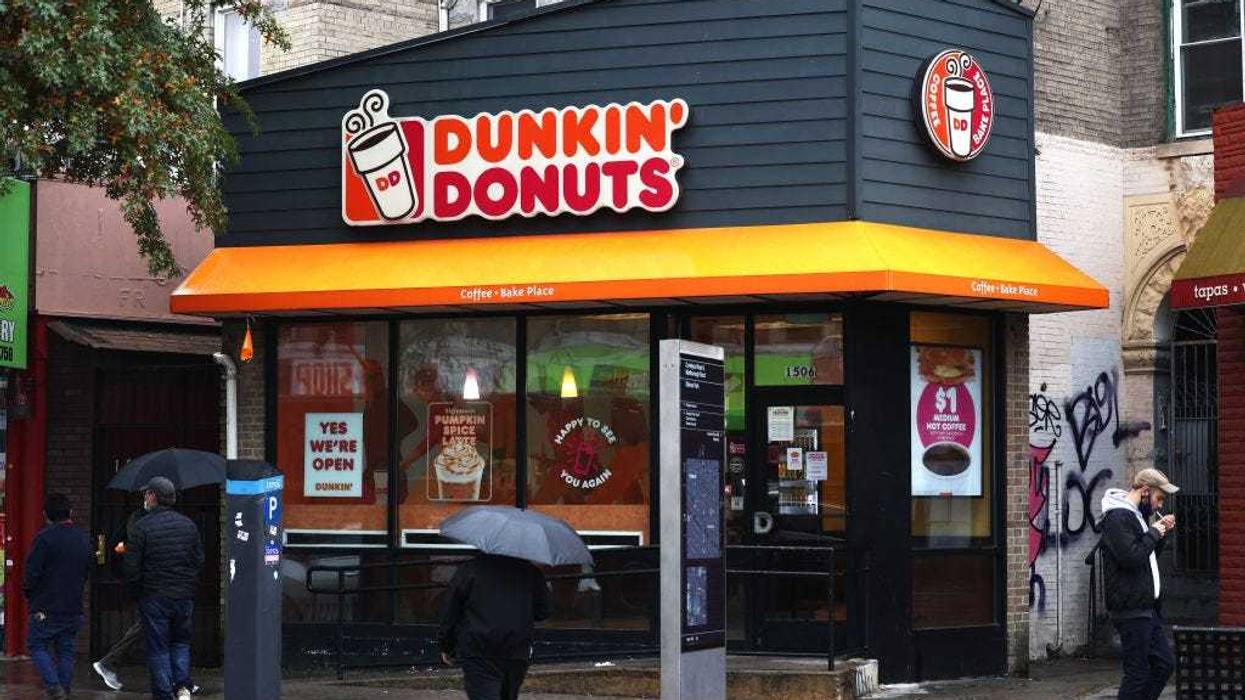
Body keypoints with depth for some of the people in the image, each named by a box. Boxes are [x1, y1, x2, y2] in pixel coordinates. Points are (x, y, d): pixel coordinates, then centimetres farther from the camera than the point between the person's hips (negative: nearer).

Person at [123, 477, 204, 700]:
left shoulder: (141, 527, -10)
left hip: (153, 597, -4)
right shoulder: (188, 525, 4)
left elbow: (132, 567, -10)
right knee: (181, 642, 17)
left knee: (158, 649, 4)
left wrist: (136, 593, 3)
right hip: (184, 596, 4)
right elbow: (199, 561, 8)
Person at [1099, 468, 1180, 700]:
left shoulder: (1136, 515, 18)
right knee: (1137, 672, -6)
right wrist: (1154, 533, -12)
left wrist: (1162, 534, 11)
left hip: (1147, 607, 10)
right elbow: (1132, 557, -25)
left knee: (1164, 663, 12)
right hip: (1131, 609, -10)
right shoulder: (1117, 517, -14)